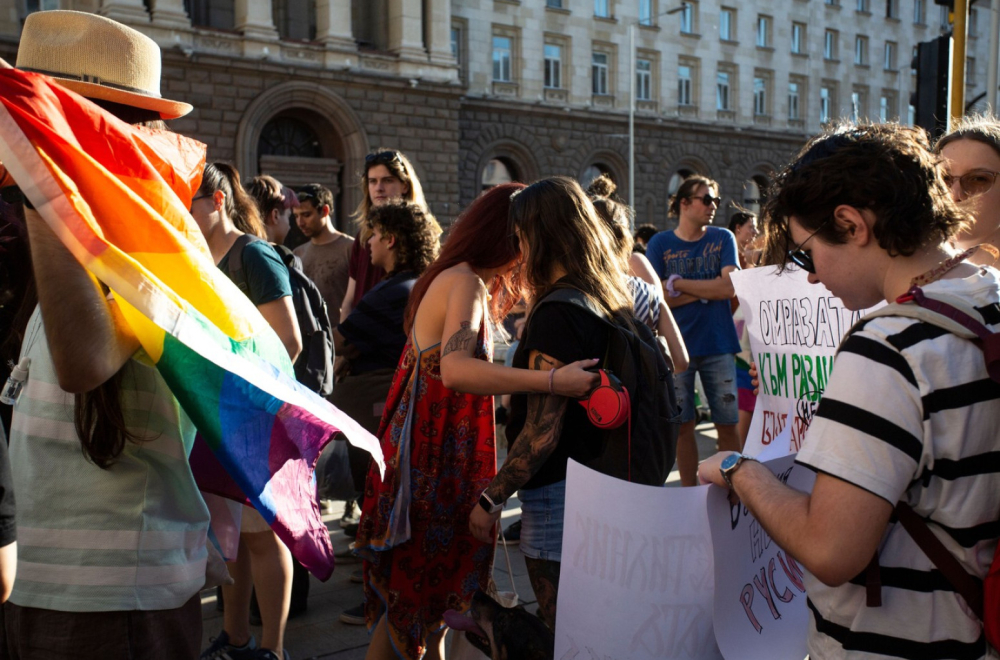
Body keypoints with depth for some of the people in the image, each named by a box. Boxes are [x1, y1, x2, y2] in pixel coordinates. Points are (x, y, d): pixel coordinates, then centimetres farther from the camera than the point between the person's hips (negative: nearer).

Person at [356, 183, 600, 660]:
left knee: (434, 585, 21)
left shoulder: (458, 278, 11)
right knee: (413, 591, 3)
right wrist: (552, 381, -45)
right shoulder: (466, 283, -20)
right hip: (433, 458, -10)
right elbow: (455, 369, -38)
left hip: (439, 452, 10)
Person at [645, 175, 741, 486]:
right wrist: (706, 291, -8)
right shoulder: (659, 243, 1)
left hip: (718, 344, 1)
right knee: (683, 425, 7)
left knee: (727, 424, 5)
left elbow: (729, 287, -9)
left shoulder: (723, 238, 4)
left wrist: (678, 284, -8)